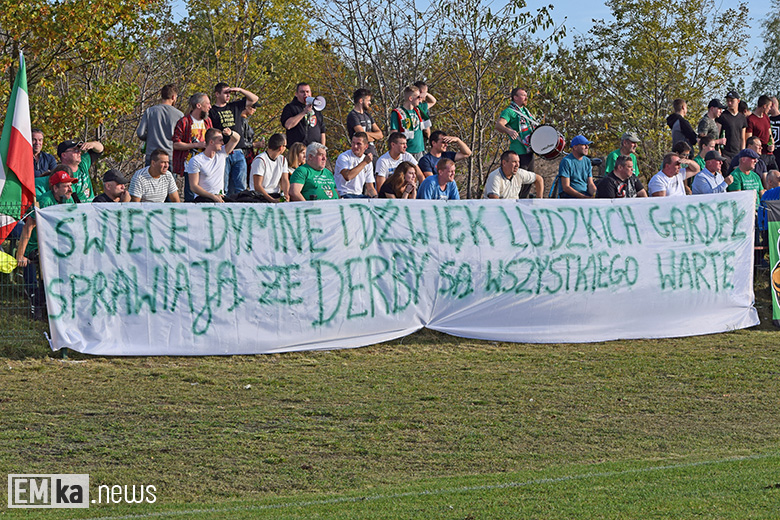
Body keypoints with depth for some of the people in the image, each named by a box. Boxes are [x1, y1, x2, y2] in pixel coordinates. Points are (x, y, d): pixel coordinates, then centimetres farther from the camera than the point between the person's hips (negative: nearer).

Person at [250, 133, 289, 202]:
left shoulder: (282, 159, 15)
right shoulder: (260, 160, -9)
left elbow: (285, 181, 8)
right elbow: (257, 186, -15)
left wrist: (287, 195, -14)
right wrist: (272, 200, -26)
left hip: (277, 196, 7)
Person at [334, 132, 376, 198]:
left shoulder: (368, 162, 13)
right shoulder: (343, 157, -5)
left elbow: (370, 187, 16)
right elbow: (347, 176, -24)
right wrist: (364, 162, -15)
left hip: (359, 195, 5)